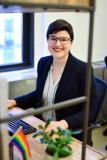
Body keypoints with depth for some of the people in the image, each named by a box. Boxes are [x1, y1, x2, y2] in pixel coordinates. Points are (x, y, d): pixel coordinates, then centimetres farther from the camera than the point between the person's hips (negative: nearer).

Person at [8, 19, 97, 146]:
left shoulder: (83, 69, -15)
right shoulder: (43, 63, 2)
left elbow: (90, 111, -13)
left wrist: (64, 124, -27)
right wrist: (15, 102, 3)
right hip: (41, 129, 5)